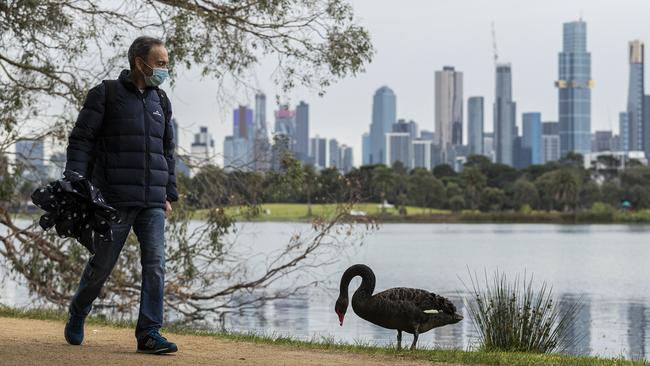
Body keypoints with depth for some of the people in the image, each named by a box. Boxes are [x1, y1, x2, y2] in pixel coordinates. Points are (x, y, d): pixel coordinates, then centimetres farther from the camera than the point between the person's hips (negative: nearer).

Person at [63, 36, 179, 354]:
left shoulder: (160, 101, 15)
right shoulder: (105, 95, -2)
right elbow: (80, 140, -4)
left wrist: (169, 194, 18)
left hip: (152, 202, 4)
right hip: (115, 199, -4)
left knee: (155, 264, -8)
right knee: (101, 264, 6)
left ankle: (149, 333, -6)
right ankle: (77, 314, 31)